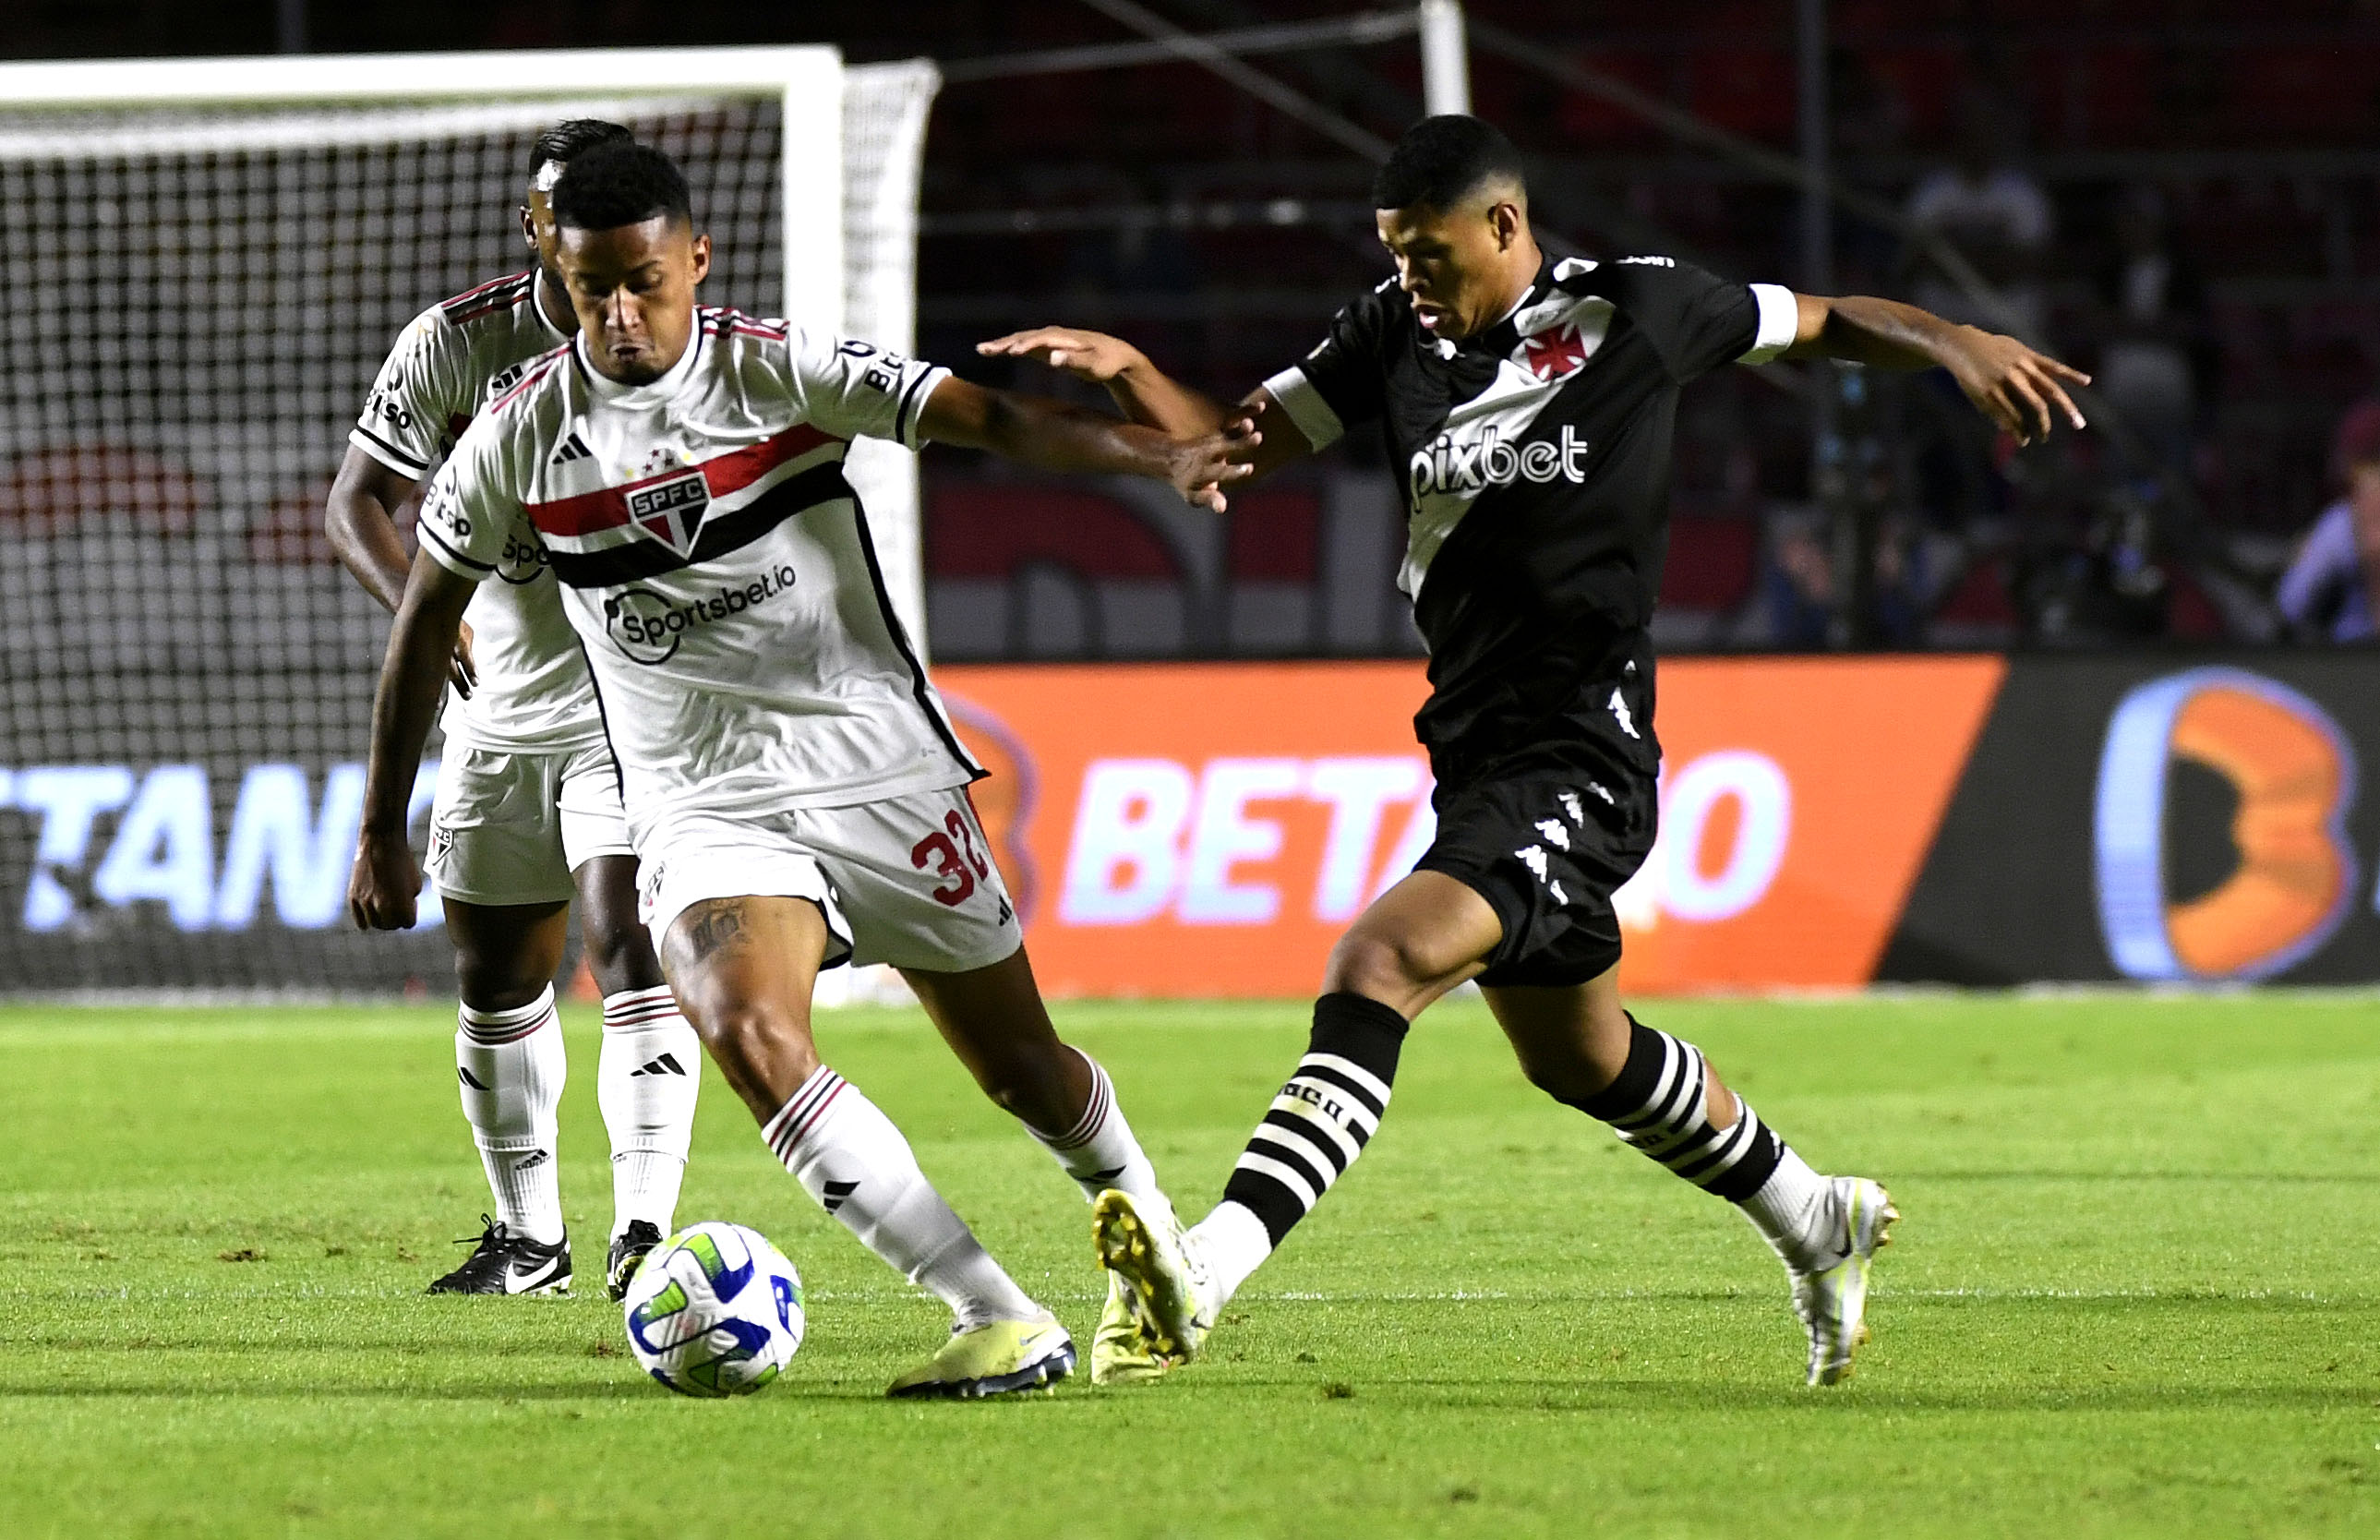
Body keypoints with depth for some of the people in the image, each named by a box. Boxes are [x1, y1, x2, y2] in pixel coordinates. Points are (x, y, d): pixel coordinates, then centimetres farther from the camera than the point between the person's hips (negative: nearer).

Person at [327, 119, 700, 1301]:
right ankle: (527, 1236, 29)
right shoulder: (456, 345, -4)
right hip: (501, 705, 4)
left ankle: (645, 1227, -27)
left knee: (630, 947, -21)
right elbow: (356, 501, 0)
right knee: (496, 979, 12)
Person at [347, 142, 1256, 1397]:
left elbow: (988, 418, -18)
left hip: (879, 769, -1)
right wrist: (383, 834, 12)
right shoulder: (522, 436, -2)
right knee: (747, 1034, -28)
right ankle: (1002, 1324, -27)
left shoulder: (781, 370, -8)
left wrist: (1157, 457, -35)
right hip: (702, 810, 1)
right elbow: (423, 619, 10)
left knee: (1021, 1069, 7)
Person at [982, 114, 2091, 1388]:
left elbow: (1823, 321, 9)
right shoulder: (1393, 334, 6)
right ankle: (1817, 1225, 48)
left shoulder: (1633, 313, -6)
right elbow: (1237, 442, 4)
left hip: (1580, 765, -8)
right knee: (1584, 1059, 23)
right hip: (1475, 749, 8)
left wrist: (1958, 347, -3)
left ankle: (1209, 1270, -41)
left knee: (1382, 960, -28)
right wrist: (1128, 374, -15)